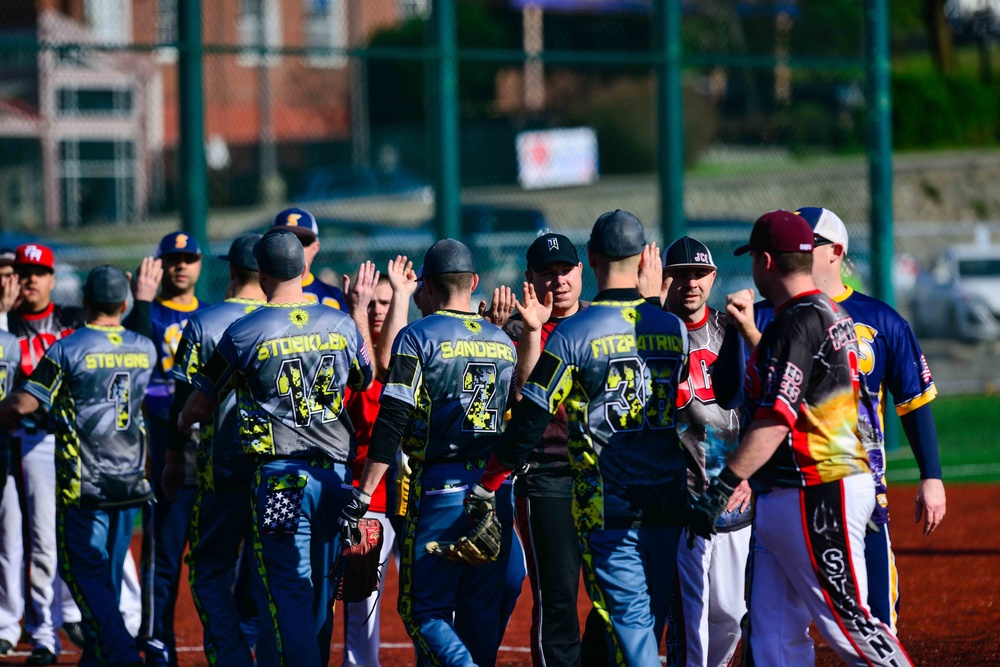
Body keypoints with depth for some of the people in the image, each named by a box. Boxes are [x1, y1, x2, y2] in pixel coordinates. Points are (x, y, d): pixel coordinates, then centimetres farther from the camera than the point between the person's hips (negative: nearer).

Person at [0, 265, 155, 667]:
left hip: (83, 483, -5)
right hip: (130, 482, 5)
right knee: (108, 571, 15)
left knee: (84, 569, -3)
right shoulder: (144, 349, 6)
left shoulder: (68, 350, -10)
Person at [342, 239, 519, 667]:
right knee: (481, 613, 12)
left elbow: (391, 423, -12)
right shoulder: (503, 342, 12)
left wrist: (362, 495, -11)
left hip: (440, 487, -5)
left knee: (424, 611, -2)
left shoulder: (418, 337, -5)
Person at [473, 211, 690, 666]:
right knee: (650, 618, 13)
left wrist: (487, 485, -1)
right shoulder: (674, 328, 4)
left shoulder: (574, 333, -9)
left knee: (629, 618, -7)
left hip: (606, 505, -4)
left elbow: (529, 421, -9)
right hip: (668, 503, 4)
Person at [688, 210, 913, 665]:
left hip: (817, 499, -11)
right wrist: (750, 331, 37)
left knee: (847, 621, -8)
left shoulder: (798, 323, -16)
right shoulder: (831, 315, 15)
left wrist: (723, 486, -28)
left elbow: (775, 420, -25)